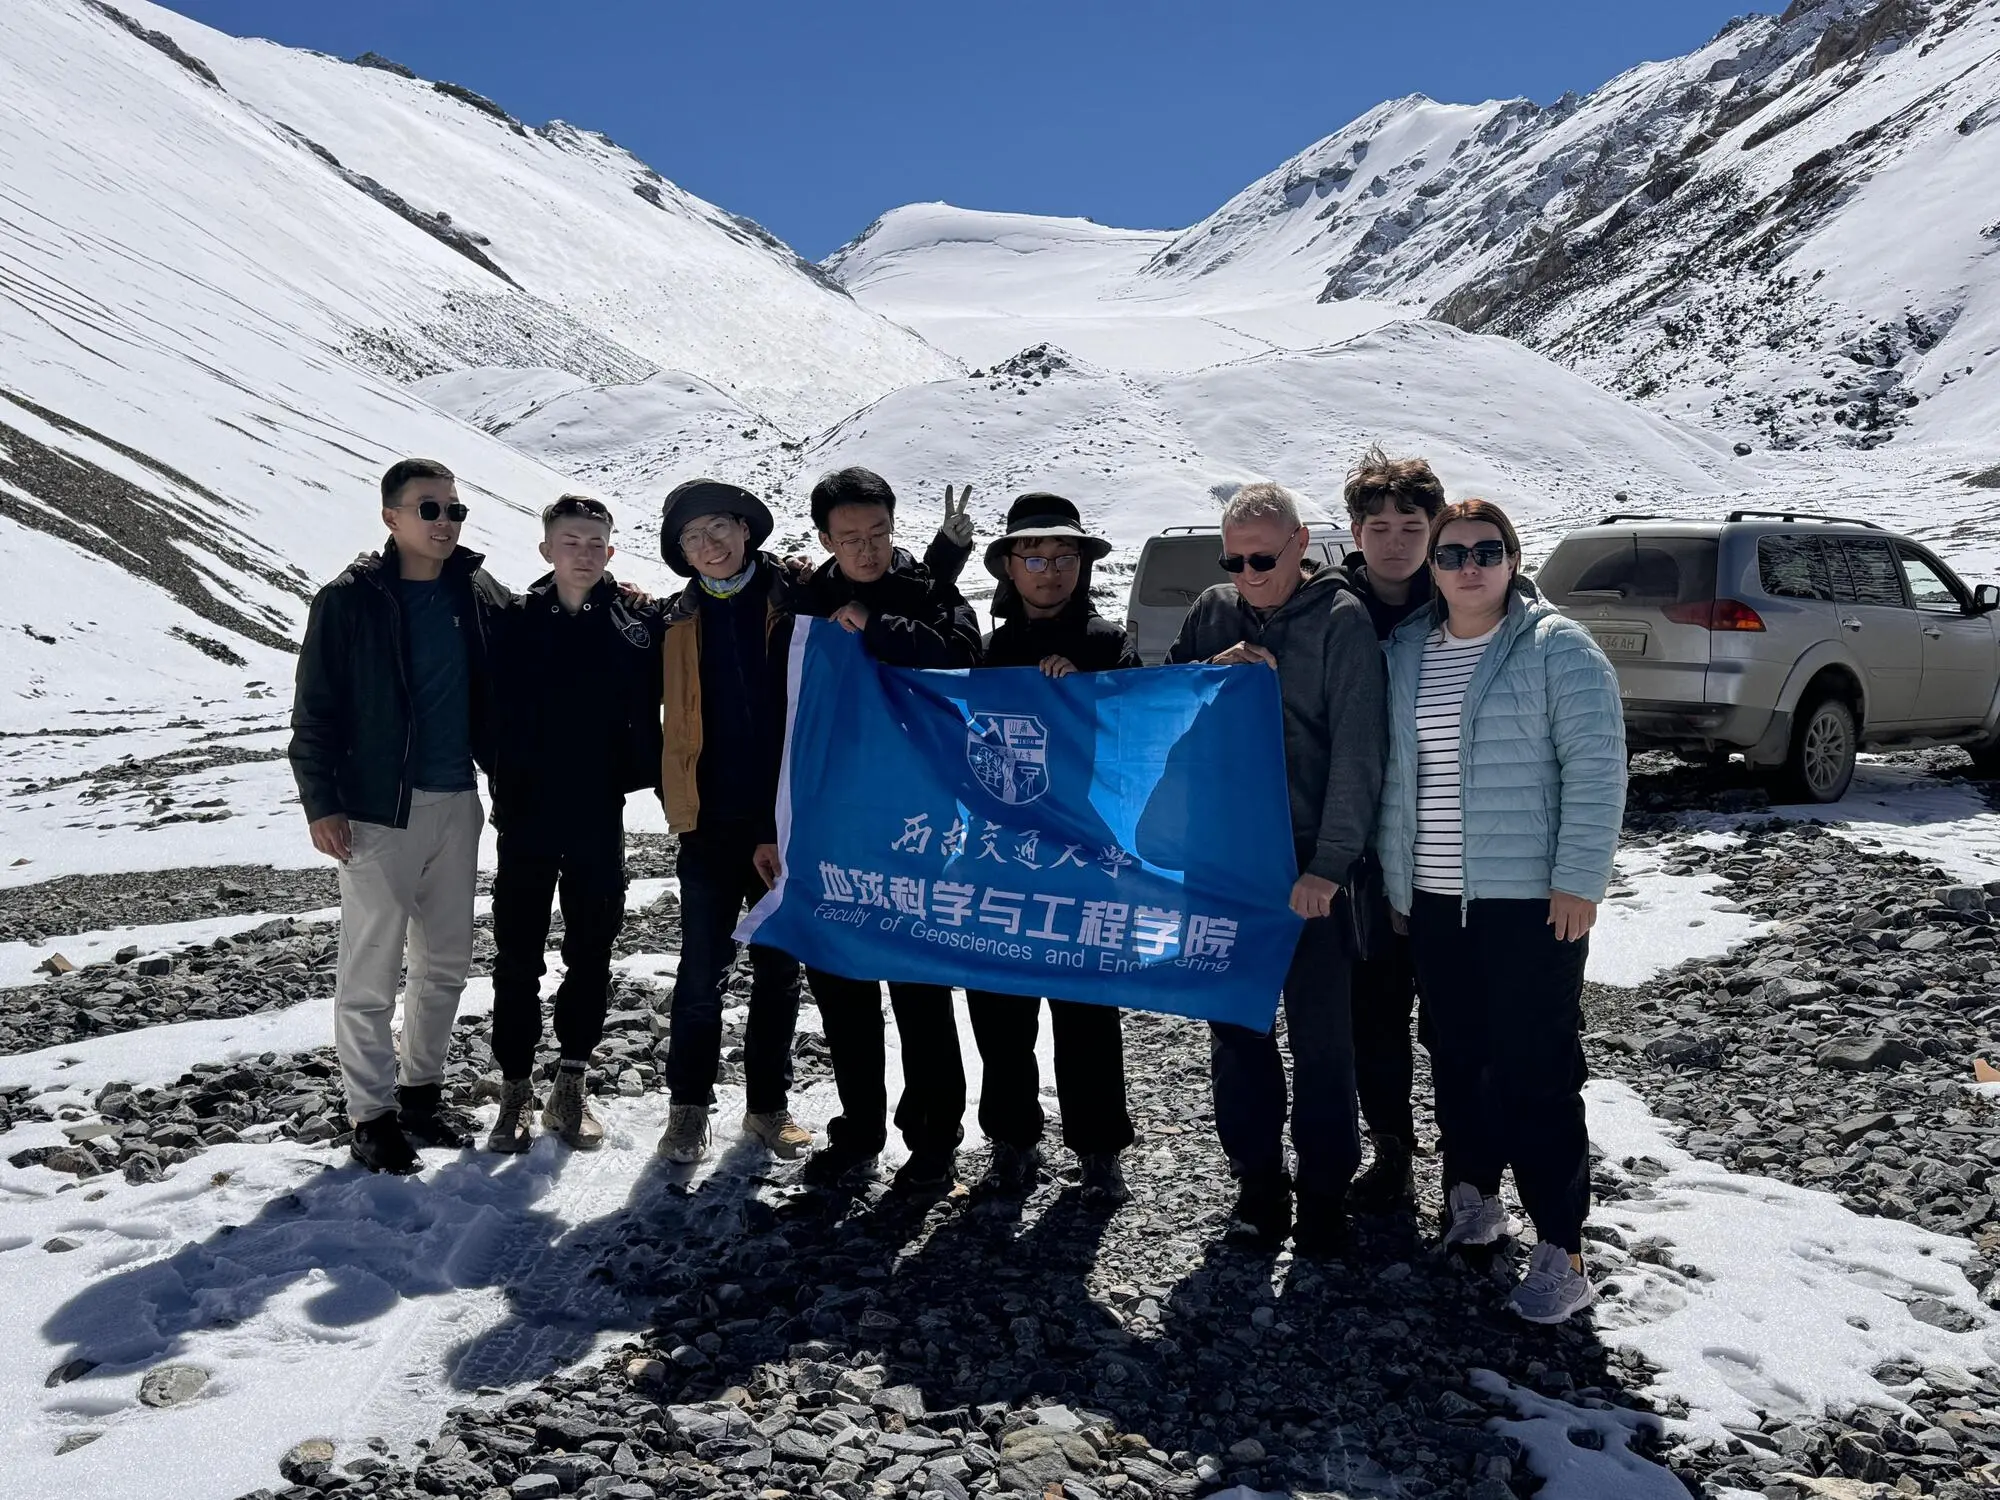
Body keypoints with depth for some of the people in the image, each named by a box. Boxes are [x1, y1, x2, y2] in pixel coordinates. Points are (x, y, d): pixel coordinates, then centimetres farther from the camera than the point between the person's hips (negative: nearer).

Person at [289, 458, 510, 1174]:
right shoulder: (349, 601, -6)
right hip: (379, 809, -5)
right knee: (372, 970, -1)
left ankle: (421, 1089, 29)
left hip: (457, 804, 5)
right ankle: (372, 1112, 12)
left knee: (445, 962, 13)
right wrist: (321, 802, -10)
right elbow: (315, 710, -6)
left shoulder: (481, 596, 6)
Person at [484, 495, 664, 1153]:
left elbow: (646, 717, 1)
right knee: (517, 956, 6)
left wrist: (635, 773, -12)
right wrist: (506, 789, -5)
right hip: (527, 816, -1)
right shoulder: (516, 624, -1)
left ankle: (570, 1083, 22)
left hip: (600, 819, 1)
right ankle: (515, 1086, 19)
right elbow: (495, 718, 0)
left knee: (591, 952, 9)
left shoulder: (638, 625, -1)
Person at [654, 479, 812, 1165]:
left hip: (785, 823, -1)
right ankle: (689, 1106, 18)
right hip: (711, 824, 1)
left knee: (779, 968, 9)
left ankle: (769, 1104, 22)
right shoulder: (681, 620, 8)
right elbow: (671, 725, 12)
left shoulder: (792, 602, 0)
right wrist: (679, 808, 2)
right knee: (701, 971, 4)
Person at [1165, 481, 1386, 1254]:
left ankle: (1325, 1188, 19)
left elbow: (1357, 752, -11)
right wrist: (1214, 674, -12)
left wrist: (1331, 863, -17)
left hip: (1307, 862, -4)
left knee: (1321, 1034, 5)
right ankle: (1257, 1180, 25)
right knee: (1235, 1025, 11)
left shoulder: (1341, 620, -7)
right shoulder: (1213, 612, 7)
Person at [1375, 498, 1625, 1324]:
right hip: (1434, 899, 5)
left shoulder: (1556, 647, -5)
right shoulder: (1404, 651, 10)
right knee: (1456, 1059, 14)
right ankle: (1471, 1200, 31)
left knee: (1536, 1071, -3)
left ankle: (1560, 1248, 6)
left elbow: (1596, 767, -10)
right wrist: (1393, 879, 11)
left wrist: (1577, 881, -15)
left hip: (1531, 901, -5)